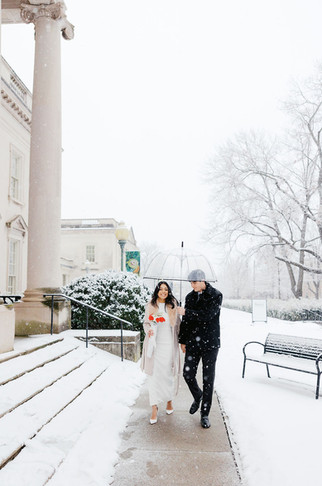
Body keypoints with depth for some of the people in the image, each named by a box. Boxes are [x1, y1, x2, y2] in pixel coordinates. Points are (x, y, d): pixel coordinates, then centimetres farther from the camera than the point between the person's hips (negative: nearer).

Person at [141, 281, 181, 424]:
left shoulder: (173, 305, 2)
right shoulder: (150, 306, 1)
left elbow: (177, 324, 9)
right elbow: (146, 323, 9)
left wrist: (181, 341, 6)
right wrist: (148, 330, -12)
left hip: (169, 345, 1)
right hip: (154, 345, 0)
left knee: (169, 374, 8)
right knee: (153, 375, -2)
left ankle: (169, 401, 33)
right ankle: (154, 408, 6)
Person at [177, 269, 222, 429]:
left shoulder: (216, 295, -8)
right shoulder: (190, 296, 8)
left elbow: (207, 315, -21)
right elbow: (185, 321, 12)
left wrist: (186, 312, -18)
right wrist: (183, 340, 12)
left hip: (210, 343, -4)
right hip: (193, 342, 4)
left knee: (208, 379, 3)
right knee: (188, 374, 4)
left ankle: (205, 414, 16)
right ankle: (197, 396, 35)